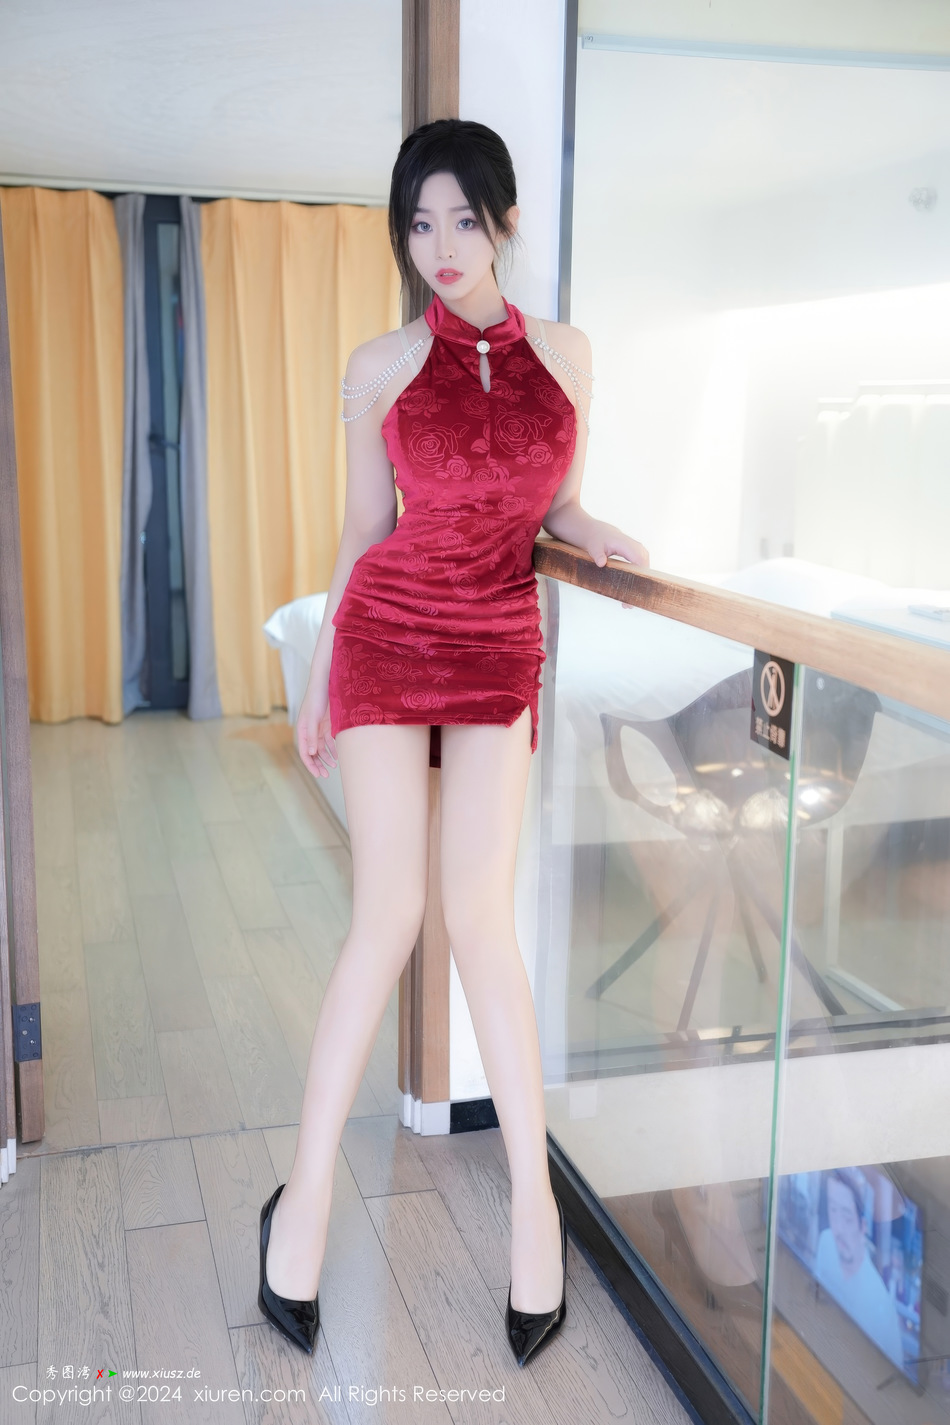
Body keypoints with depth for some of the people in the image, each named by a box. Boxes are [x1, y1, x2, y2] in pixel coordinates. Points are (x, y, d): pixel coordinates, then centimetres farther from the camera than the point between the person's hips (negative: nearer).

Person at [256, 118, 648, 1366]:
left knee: (480, 917, -4)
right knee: (389, 914, -5)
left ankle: (535, 1201, 10)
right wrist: (320, 680, 13)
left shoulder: (564, 354, 7)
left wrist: (596, 533, -6)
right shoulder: (381, 367, 1)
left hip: (499, 652, 1)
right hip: (385, 637, -1)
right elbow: (364, 530, 8)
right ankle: (308, 1194, 10)